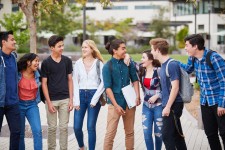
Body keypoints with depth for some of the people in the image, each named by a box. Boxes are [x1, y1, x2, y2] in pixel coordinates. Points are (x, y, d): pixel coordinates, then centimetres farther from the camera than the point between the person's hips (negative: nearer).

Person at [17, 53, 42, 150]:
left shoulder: (37, 74, -2)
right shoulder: (18, 74, -11)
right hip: (19, 104, -2)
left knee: (37, 131, -11)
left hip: (32, 105, 2)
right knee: (20, 133, 7)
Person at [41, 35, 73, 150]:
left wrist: (71, 99, 1)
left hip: (65, 99, 2)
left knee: (64, 127, 6)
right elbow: (44, 83, -3)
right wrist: (49, 102, -8)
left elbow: (70, 80, 7)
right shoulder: (46, 63, -5)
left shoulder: (67, 61, 2)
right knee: (52, 127, 6)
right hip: (52, 100, -2)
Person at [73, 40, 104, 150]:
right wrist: (76, 101, -2)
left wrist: (94, 99, -9)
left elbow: (103, 82, -5)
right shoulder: (78, 63, 6)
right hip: (81, 95, 3)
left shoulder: (99, 63, -1)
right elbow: (75, 82, 5)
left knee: (91, 127, -2)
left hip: (94, 95, -2)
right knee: (77, 127, 2)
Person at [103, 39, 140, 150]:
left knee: (130, 132, 12)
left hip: (129, 102, 4)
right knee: (110, 133, -4)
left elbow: (135, 80, 9)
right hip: (115, 103, -4)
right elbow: (108, 88, -9)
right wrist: (116, 105, -15)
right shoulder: (107, 66, -6)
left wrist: (137, 96, -5)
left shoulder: (128, 63, 3)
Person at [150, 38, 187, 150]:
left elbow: (175, 88, -19)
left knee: (166, 135, -7)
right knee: (176, 134, 13)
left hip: (173, 105, -9)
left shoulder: (172, 65, -15)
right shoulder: (163, 65, 11)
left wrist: (168, 107, -19)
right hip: (168, 105, 9)